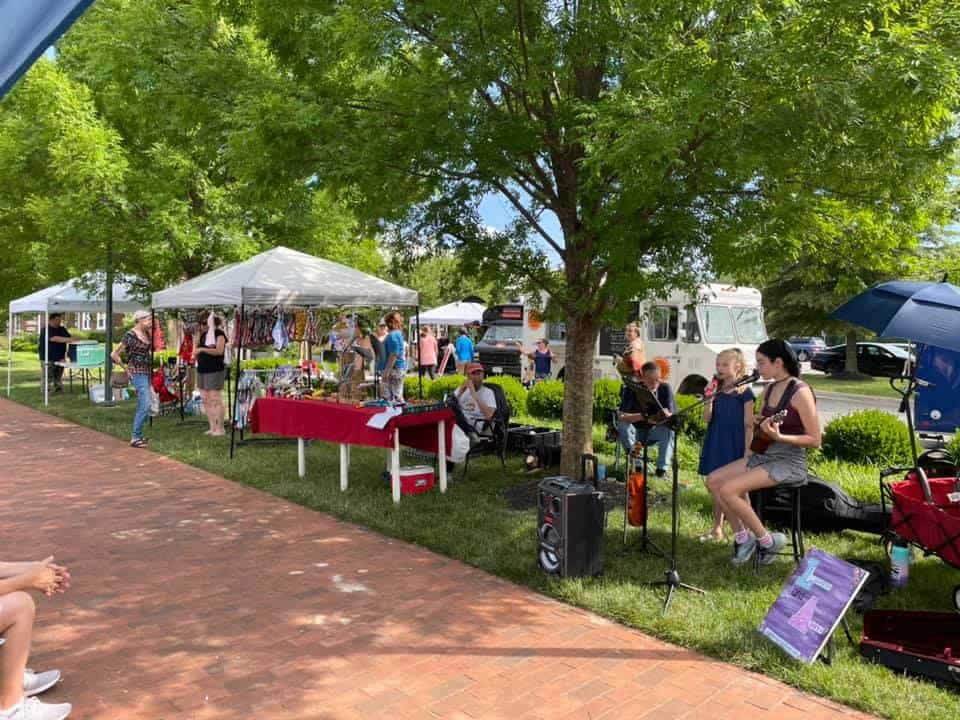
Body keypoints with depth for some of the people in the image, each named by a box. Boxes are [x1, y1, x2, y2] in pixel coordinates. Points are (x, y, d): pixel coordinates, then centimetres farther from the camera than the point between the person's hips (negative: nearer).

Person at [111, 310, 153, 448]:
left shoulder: (146, 333, 8)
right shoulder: (130, 335, -14)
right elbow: (114, 354, -14)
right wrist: (125, 369, -8)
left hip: (146, 372, 8)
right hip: (137, 373, -8)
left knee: (142, 406, 12)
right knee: (145, 405, -15)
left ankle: (137, 435, 21)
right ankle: (134, 438, -10)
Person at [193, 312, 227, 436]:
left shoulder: (219, 333, -6)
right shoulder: (203, 334, 15)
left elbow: (219, 351, -19)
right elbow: (196, 350, 15)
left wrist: (202, 349, -25)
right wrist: (198, 335, 6)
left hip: (215, 371, -8)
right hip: (202, 370, 8)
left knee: (215, 400, -7)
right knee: (205, 400, 7)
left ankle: (220, 429, -2)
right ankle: (212, 428, 14)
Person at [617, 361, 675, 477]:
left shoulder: (665, 388, -10)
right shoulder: (631, 388, -16)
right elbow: (621, 416, -27)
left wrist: (666, 414, -39)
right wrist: (642, 416, -43)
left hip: (654, 432, 1)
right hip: (635, 432, -1)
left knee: (669, 429, -28)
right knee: (623, 425, -31)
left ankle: (662, 467, -21)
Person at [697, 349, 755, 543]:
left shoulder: (744, 392, -8)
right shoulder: (716, 390, 7)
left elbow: (748, 425, -8)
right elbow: (707, 419, 1)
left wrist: (748, 451, -12)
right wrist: (709, 398, -12)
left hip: (735, 446, -5)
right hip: (716, 445, 5)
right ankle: (717, 529, 24)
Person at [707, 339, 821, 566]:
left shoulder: (800, 392, -15)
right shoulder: (769, 389, 9)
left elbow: (815, 440, -16)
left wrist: (778, 437, -29)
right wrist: (760, 427, 2)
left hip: (789, 462, -9)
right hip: (763, 455, 9)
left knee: (728, 490, -22)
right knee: (713, 480, -3)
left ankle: (767, 540, -3)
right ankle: (743, 536, 8)